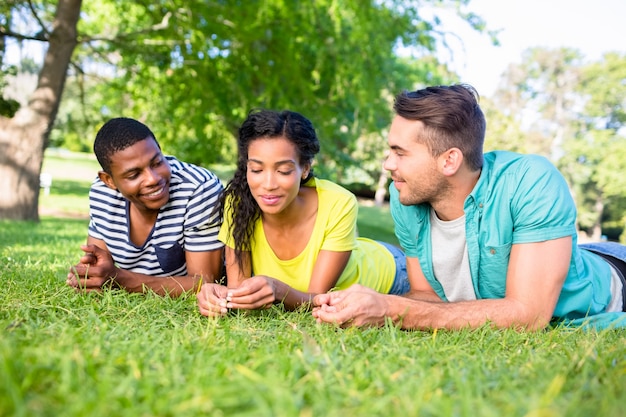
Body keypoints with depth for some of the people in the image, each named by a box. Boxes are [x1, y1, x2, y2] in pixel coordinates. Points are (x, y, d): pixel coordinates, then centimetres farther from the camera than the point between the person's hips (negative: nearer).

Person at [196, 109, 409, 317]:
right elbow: (236, 286, -23)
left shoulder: (338, 206, -33)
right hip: (303, 303, 2)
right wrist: (221, 296, -45)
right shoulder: (238, 202, -26)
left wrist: (278, 289, -51)